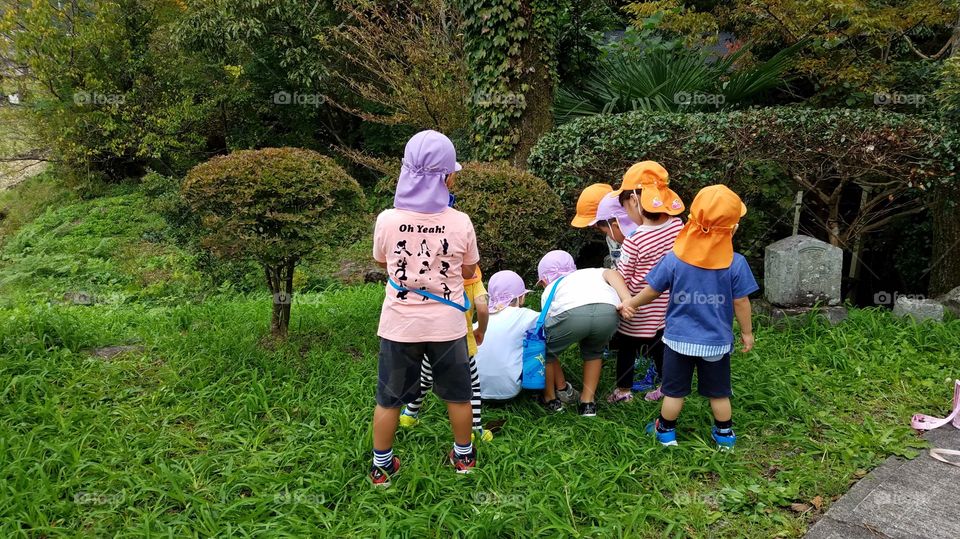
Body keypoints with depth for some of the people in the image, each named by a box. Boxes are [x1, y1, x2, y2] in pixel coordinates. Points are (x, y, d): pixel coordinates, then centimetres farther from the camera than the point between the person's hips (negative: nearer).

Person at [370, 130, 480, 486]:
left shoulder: (387, 220, -12)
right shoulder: (460, 223, -14)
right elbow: (468, 272, 1)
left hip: (399, 325, 0)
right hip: (446, 325, 0)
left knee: (389, 398, 16)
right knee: (457, 394, 20)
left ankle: (381, 466, 29)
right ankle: (463, 456, 37)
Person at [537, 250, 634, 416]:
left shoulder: (549, 291, 38)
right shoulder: (592, 272, 42)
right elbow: (612, 274, 18)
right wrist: (627, 300, 0)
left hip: (571, 314, -2)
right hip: (608, 312, 3)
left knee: (545, 349, 28)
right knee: (593, 351, 35)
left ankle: (550, 398, 39)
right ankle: (588, 402, 35)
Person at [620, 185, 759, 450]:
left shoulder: (674, 259, -14)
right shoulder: (736, 263, -16)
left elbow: (652, 291, -4)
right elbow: (741, 302, -8)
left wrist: (629, 304, 14)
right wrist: (747, 332, 8)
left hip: (679, 338, 0)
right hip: (716, 341, 0)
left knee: (674, 390, 15)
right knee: (718, 392, 19)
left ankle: (665, 431, 30)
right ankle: (724, 435, 33)